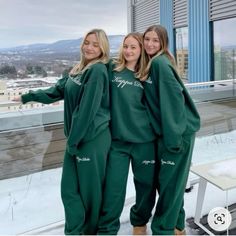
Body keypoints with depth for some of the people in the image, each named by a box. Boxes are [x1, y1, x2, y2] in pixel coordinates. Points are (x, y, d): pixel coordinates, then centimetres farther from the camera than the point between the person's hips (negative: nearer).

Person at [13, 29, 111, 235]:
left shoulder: (98, 71, -16)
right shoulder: (78, 70, 11)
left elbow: (87, 109, -19)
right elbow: (57, 91, 21)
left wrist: (72, 141, -13)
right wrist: (27, 97, 25)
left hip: (93, 140, -8)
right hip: (77, 137, 8)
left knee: (91, 190, 8)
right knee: (69, 188, 11)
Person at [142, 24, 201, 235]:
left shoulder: (160, 63, -15)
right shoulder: (152, 63, 13)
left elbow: (174, 99, -22)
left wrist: (173, 137, -22)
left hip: (177, 132, -9)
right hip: (165, 131, 9)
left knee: (169, 182, 2)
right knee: (167, 181, 17)